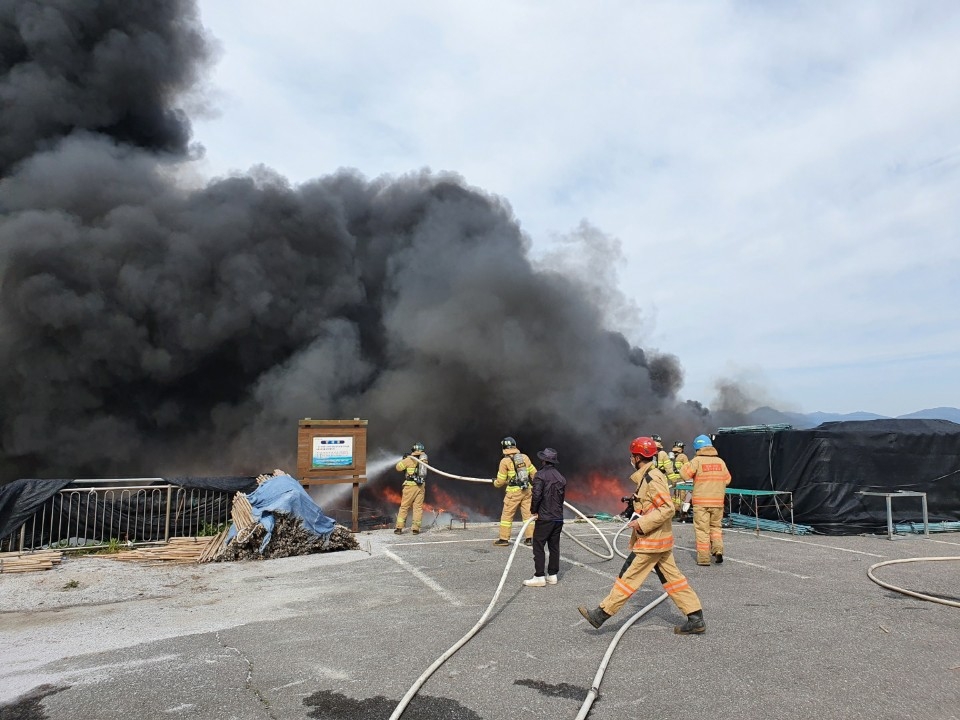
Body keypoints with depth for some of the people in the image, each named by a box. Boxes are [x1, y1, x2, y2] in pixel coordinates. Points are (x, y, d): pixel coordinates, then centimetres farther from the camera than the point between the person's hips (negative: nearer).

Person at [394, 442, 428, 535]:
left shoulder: (409, 459, -9)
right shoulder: (424, 459, 5)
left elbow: (398, 467, -1)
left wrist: (403, 459, 14)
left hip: (411, 485, -4)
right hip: (421, 486, 4)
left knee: (404, 507, 5)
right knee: (418, 507, 8)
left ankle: (399, 528, 6)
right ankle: (416, 529, 6)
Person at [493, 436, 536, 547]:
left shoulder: (505, 461, -7)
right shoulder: (525, 457, 5)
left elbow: (501, 480, -4)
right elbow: (534, 473, 8)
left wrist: (495, 483, 18)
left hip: (513, 492, -4)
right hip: (527, 490, 4)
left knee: (507, 515, 6)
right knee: (527, 514, 11)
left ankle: (504, 539, 10)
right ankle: (530, 538, 13)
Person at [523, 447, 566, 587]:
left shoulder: (541, 475, -11)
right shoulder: (561, 477, 11)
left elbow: (537, 495, -19)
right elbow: (562, 496, 14)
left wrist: (533, 510, -7)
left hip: (544, 517, -7)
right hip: (558, 517, 7)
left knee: (538, 547, -2)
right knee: (554, 547, 12)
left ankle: (539, 577, -3)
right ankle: (552, 575, 16)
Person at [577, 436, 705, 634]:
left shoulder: (653, 479, -19)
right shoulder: (647, 477, 11)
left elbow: (668, 509, -24)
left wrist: (642, 523, -22)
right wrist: (639, 518, 10)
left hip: (652, 541, -10)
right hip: (659, 540, 10)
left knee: (631, 577, -3)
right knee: (672, 578, 12)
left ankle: (602, 614, 3)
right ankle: (696, 618, 17)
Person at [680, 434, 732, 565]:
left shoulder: (697, 460, -9)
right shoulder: (720, 461, 5)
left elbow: (685, 475, -12)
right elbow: (727, 480, 12)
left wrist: (686, 465, 6)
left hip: (701, 501, -4)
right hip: (718, 501, 4)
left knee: (702, 529, 3)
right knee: (716, 526, 20)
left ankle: (703, 558, 5)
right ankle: (718, 550, 5)